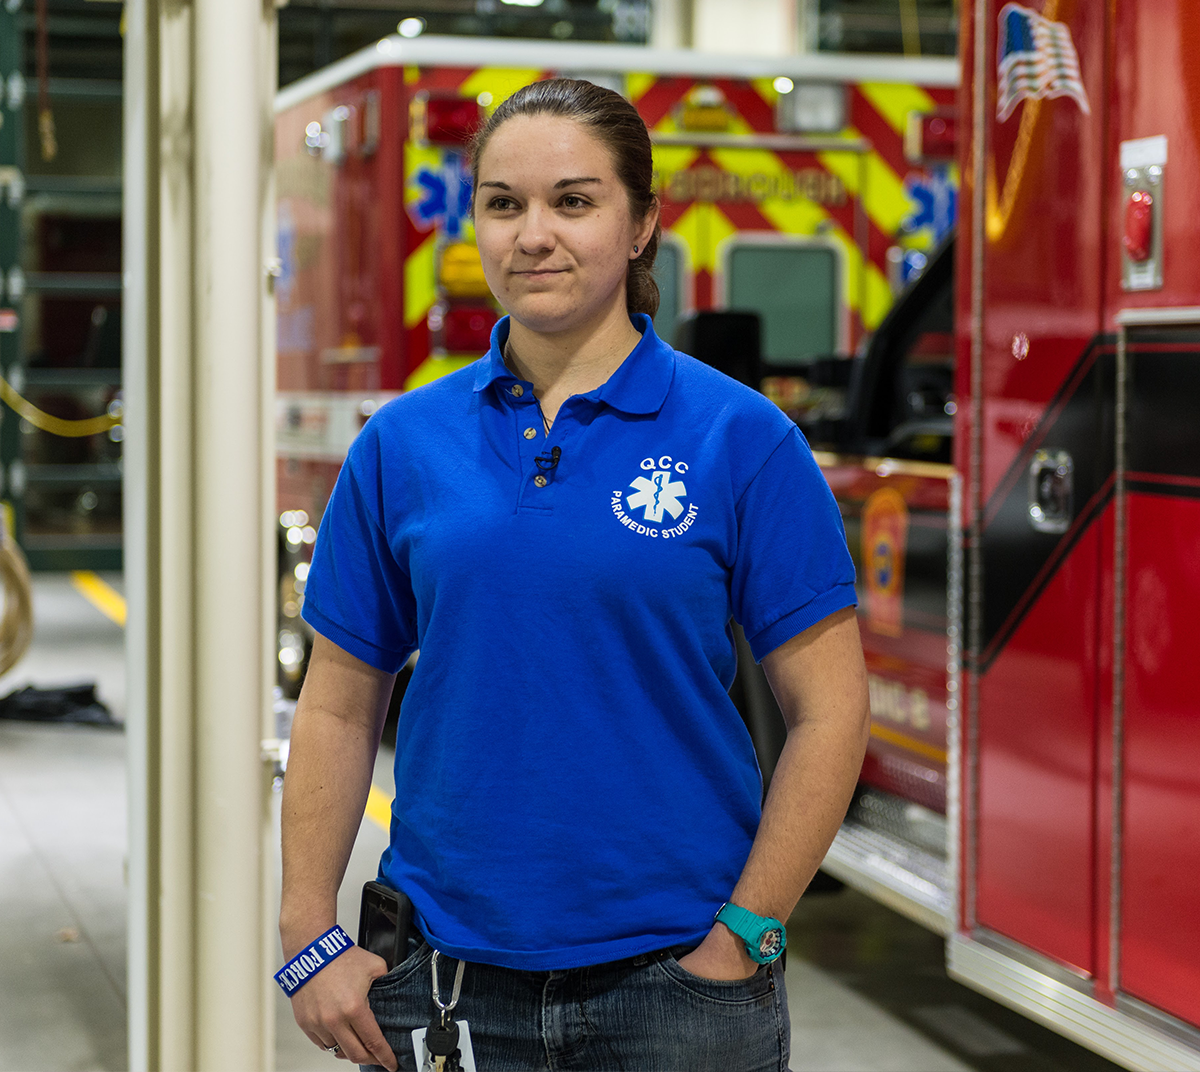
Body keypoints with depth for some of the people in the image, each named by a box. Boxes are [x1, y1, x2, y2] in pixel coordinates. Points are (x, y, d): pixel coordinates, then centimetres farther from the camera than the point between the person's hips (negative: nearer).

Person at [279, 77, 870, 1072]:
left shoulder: (740, 437, -4)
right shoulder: (402, 442, 3)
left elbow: (829, 710, -5)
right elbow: (339, 707, 6)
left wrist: (743, 939, -9)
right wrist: (310, 937, 0)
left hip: (672, 977, -2)